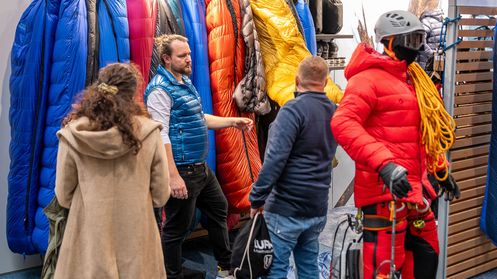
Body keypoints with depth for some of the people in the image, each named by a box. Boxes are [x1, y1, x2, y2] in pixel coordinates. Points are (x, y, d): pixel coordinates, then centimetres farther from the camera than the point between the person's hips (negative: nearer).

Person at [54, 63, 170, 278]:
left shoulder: (72, 134, -10)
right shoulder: (148, 132, -11)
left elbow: (64, 196, 1)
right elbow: (161, 195, -2)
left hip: (90, 237, 0)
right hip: (136, 237, 0)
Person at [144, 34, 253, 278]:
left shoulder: (186, 82, 11)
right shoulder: (160, 89, -18)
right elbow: (161, 136, -23)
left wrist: (232, 122, 16)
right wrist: (173, 176, -27)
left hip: (201, 167, 10)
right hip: (182, 170, -10)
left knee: (218, 209, 22)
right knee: (176, 228, 2)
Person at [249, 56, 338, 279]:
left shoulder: (294, 109, -15)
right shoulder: (334, 112, 7)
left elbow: (275, 159, -21)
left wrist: (257, 198, -15)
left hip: (286, 209, -7)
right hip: (318, 209, 7)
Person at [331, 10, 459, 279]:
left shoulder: (412, 79, 19)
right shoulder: (369, 78, -10)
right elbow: (343, 123, -25)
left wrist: (440, 169, 28)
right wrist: (384, 164, -33)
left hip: (413, 186, 10)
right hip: (384, 188, -10)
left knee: (425, 255, 18)